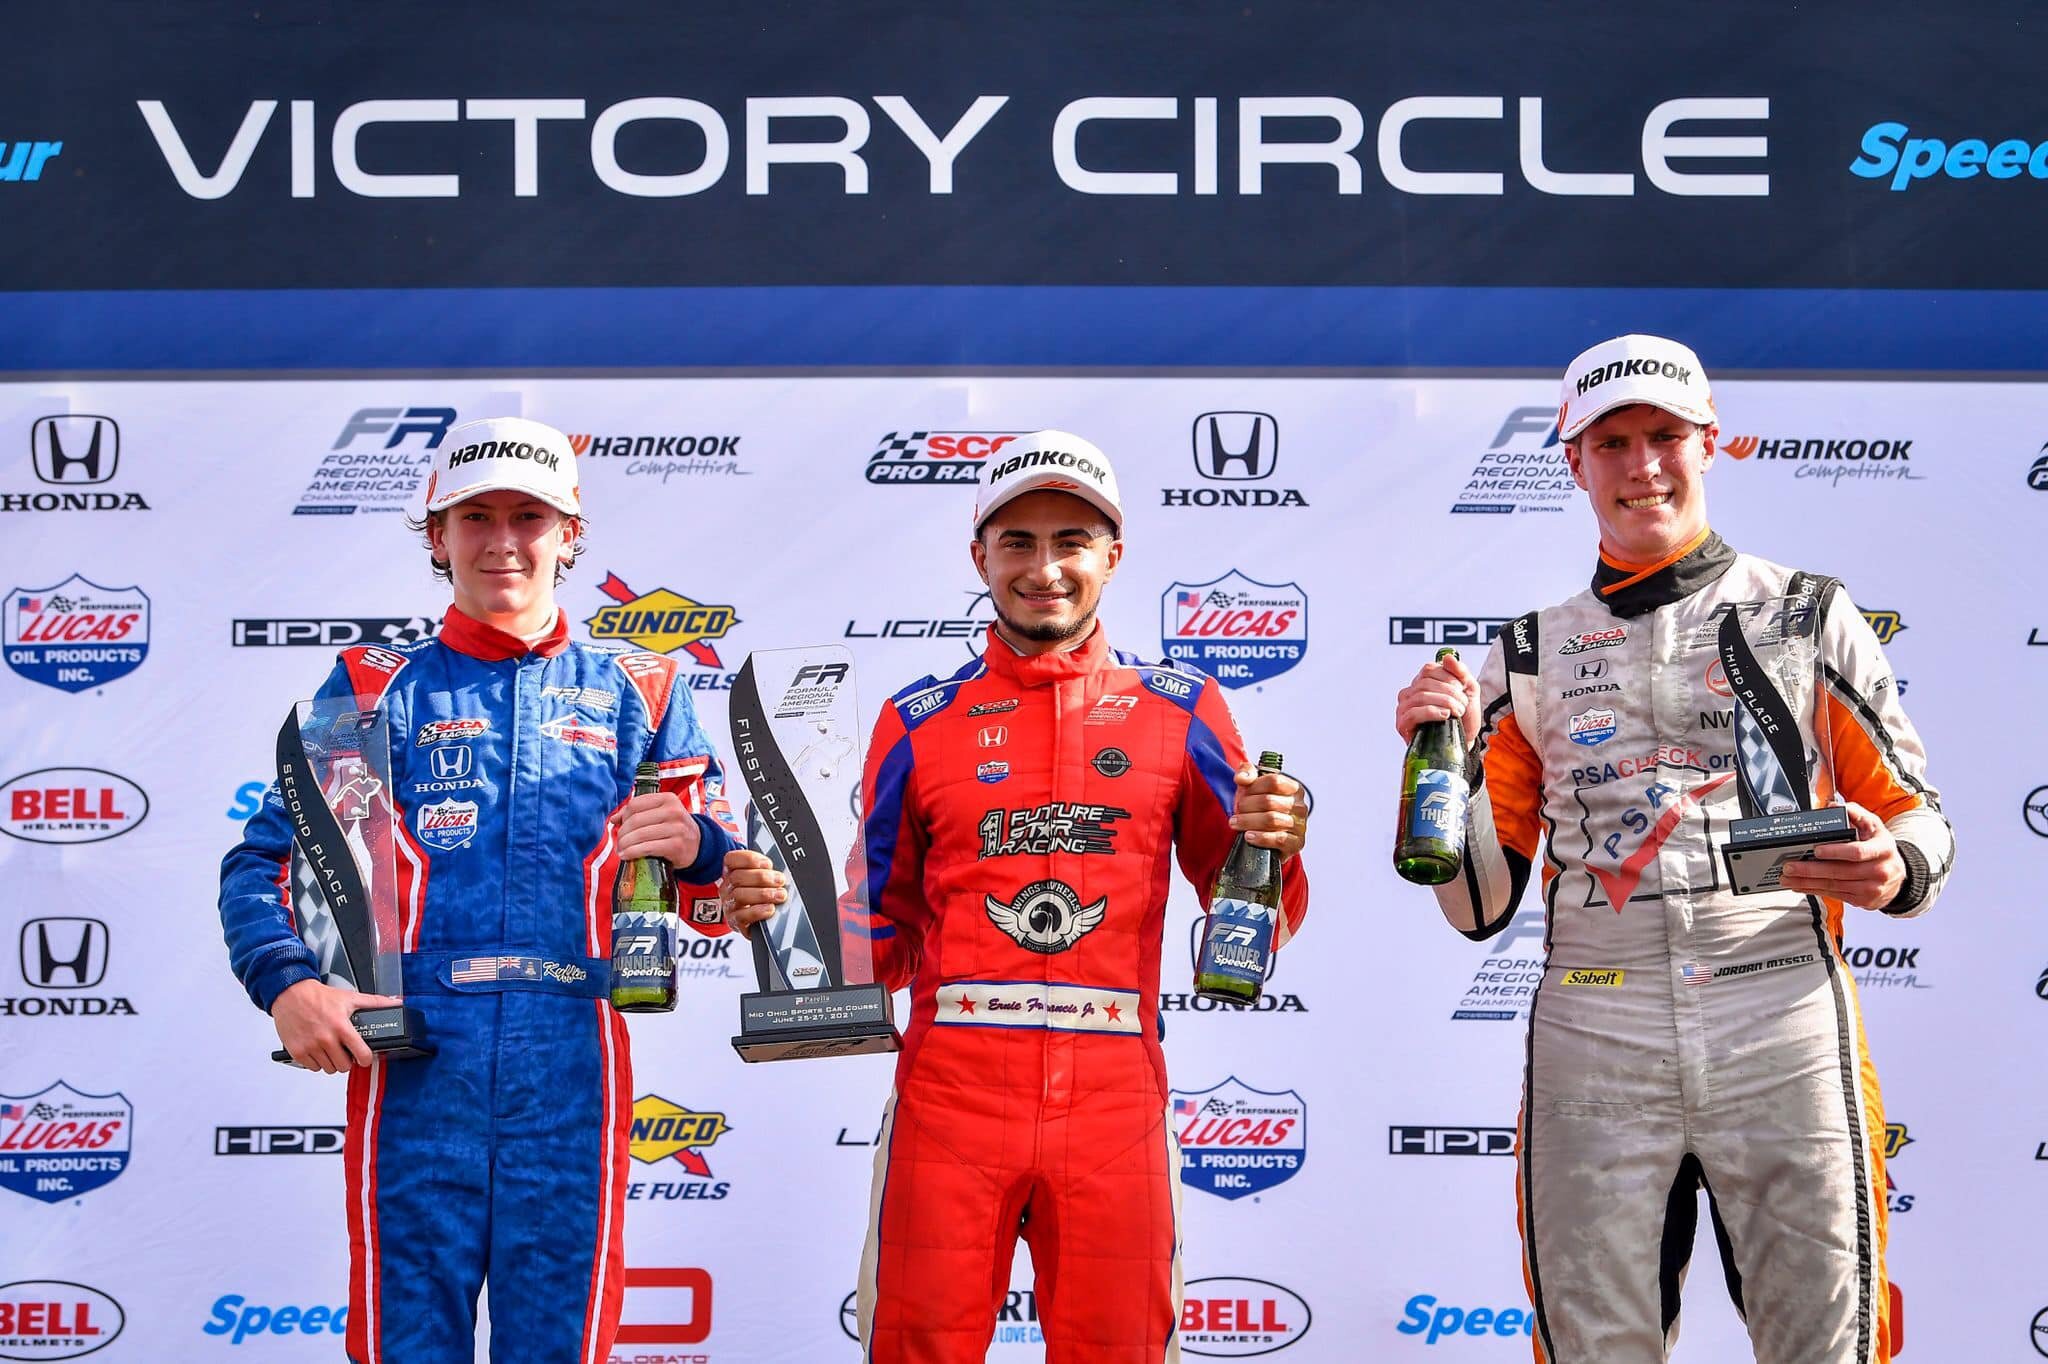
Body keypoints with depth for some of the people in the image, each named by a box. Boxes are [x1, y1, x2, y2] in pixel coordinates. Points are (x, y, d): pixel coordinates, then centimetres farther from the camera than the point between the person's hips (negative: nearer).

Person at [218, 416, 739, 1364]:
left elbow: (728, 880, 13)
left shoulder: (636, 693, 15)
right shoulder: (376, 689, 12)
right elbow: (262, 862, 8)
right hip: (414, 1055, 0)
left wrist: (694, 845, -10)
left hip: (571, 1057, 1)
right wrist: (288, 984, -10)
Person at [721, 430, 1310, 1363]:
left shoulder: (1181, 711, 8)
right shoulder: (919, 723, 9)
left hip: (1114, 1105, 0)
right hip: (951, 1094, 0)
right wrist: (780, 913, -6)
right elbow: (880, 940, 12)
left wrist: (1274, 850, -11)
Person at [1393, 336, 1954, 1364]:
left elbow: (1912, 813, 10)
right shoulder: (1533, 654, 12)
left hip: (1781, 1032, -1)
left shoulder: (1807, 612, 7)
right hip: (1594, 1045, 2)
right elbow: (1481, 907, 10)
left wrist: (1894, 872, -13)